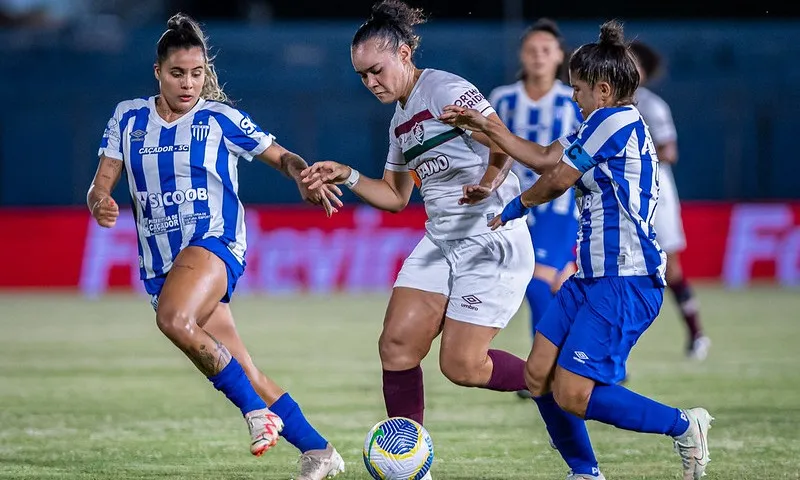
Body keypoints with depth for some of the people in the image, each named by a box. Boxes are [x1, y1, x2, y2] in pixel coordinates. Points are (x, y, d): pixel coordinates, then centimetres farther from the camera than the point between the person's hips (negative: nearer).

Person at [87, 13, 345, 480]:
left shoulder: (220, 119, 0)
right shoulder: (128, 117, 9)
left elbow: (282, 156, 5)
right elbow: (101, 185, 9)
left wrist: (305, 176, -17)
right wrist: (100, 205, -15)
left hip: (215, 242, -4)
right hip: (160, 262, 5)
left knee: (174, 319, -35)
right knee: (244, 376, 1)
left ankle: (257, 410, -24)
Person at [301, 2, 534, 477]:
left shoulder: (447, 90, -13)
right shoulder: (401, 121, 15)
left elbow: (504, 144, -22)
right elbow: (396, 195, 23)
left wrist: (490, 181, -41)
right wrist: (347, 177, 8)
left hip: (493, 241, -9)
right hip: (441, 242, 9)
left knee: (460, 365, -11)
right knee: (397, 344, -5)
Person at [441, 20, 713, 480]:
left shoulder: (616, 121, -13)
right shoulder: (607, 125, 17)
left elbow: (557, 180, -5)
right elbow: (544, 158, 26)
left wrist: (517, 206, 14)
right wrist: (484, 125, 24)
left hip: (626, 283, -10)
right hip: (592, 277, 10)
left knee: (571, 396, -15)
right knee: (539, 375, 6)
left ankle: (684, 426, -2)